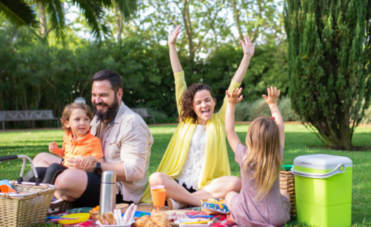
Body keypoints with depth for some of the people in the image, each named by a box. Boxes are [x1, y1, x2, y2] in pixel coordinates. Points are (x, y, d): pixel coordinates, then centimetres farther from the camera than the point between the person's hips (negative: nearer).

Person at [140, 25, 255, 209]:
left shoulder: (219, 121, 11)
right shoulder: (186, 121, 13)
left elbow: (234, 87, 6)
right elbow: (179, 81, 13)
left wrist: (247, 57, 2)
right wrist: (172, 46, 16)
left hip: (207, 186, 0)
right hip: (178, 184, 0)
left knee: (235, 182, -31)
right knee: (155, 178, -30)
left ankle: (180, 201, -26)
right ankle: (205, 203, -28)